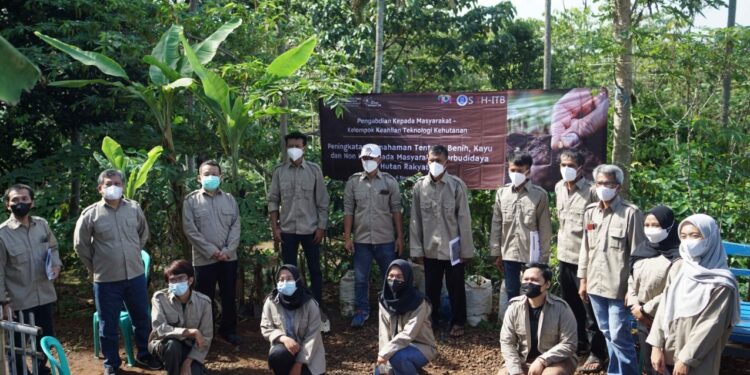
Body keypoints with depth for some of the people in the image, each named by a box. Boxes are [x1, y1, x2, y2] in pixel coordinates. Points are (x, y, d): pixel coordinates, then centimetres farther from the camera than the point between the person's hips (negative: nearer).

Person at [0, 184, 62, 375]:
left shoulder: (42, 224, 0)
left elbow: (53, 247, 17)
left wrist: (56, 263, -4)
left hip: (44, 295, 5)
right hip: (18, 301, -5)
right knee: (18, 346, 10)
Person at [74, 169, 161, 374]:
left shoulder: (134, 208, 0)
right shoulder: (90, 214, -8)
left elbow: (143, 233, 17)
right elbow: (80, 245, 2)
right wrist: (95, 267, 4)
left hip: (136, 275, 3)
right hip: (106, 280, -3)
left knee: (142, 319, 14)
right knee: (108, 325, 9)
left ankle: (145, 355, 32)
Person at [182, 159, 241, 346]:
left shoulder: (229, 199, 8)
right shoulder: (191, 200, -2)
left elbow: (235, 226, 3)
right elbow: (190, 229, -8)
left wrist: (227, 250, -10)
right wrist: (211, 251, -13)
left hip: (228, 258, 3)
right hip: (204, 259, -3)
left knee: (229, 297, 11)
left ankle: (228, 330, 27)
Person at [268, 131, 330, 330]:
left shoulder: (314, 170, -2)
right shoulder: (279, 171, 1)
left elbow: (322, 201, 0)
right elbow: (273, 201, 4)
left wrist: (321, 227, -4)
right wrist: (275, 227, -2)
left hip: (310, 229, -1)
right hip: (287, 229, 1)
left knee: (315, 269, 6)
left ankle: (318, 309, 19)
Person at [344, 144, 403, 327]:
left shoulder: (390, 181, -3)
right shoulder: (353, 182, -1)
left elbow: (396, 210, 0)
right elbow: (348, 211, 1)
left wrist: (400, 237, -2)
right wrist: (347, 237, -2)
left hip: (386, 240, 0)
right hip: (361, 240, 1)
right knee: (360, 278, 7)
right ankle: (361, 310, 24)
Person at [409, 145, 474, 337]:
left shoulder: (457, 185, -8)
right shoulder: (419, 186, -2)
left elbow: (464, 219, -5)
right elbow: (415, 220, 2)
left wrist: (466, 249, -5)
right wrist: (416, 249, 1)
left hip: (453, 248, -2)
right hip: (430, 248, 2)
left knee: (455, 288, 11)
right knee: (431, 288, 14)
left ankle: (457, 322, 27)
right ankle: (431, 320, 31)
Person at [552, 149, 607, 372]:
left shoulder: (591, 191, -16)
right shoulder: (559, 188, 7)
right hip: (564, 255, 7)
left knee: (590, 308, 1)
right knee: (570, 304, 18)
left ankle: (597, 352, 12)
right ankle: (578, 342, 35)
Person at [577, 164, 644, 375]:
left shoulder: (631, 213, -11)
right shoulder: (590, 212, 8)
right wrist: (583, 280, 13)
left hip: (618, 286, -6)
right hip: (595, 285, 6)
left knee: (619, 336, -1)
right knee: (607, 334, 17)